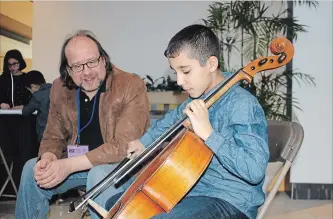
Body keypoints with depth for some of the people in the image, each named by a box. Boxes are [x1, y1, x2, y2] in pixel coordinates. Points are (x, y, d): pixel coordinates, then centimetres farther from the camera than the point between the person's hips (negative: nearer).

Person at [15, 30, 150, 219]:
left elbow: (125, 145, -27)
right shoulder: (60, 88, -3)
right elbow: (53, 137, 5)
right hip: (76, 162, 5)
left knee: (100, 175, -35)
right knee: (32, 169, -12)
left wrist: (70, 165, -33)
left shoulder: (132, 86, -21)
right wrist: (48, 157, -20)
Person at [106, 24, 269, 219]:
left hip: (231, 202, -8)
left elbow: (255, 170, -32)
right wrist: (144, 141, 22)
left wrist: (208, 133, -33)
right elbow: (173, 119, 29)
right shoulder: (199, 98, 5)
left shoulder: (243, 105, -21)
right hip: (193, 190, 9)